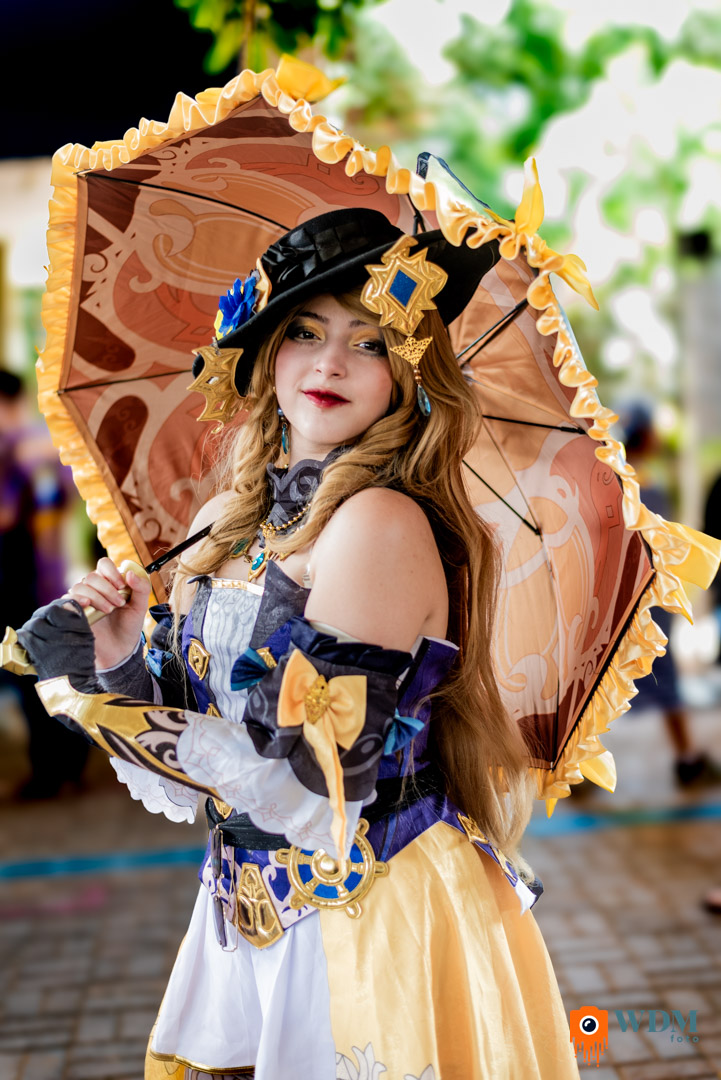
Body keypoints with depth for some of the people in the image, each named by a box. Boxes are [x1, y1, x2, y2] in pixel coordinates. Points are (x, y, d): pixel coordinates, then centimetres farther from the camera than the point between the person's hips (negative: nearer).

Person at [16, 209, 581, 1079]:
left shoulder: (381, 522, -20)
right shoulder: (226, 524, 3)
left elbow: (315, 790, -22)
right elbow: (197, 751, 6)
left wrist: (104, 706, -17)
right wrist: (120, 666, -12)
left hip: (382, 925, -6)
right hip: (250, 912, 7)